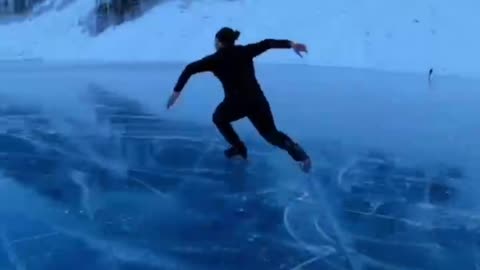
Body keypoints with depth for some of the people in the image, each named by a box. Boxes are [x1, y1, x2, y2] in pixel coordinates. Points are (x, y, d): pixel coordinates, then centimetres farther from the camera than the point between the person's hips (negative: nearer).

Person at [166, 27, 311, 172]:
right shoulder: (245, 51, 13)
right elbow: (266, 44, 3)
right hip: (257, 100, 3)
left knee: (219, 118, 30)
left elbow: (190, 69, 1)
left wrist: (177, 91, 4)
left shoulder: (215, 59, 6)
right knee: (271, 133, 14)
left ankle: (238, 148, 27)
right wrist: (291, 44, -4)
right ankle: (296, 151, -12)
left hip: (236, 102, -3)